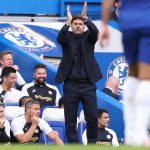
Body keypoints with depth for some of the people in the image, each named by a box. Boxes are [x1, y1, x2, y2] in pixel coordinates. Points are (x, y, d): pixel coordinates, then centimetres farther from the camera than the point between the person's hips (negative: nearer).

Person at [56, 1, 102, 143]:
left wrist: (85, 18, -25)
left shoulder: (88, 37, 6)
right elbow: (60, 38, -19)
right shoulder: (67, 37, 4)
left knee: (92, 117, -2)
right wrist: (68, 21, -27)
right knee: (70, 118, 1)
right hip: (71, 84, -1)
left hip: (88, 84, 1)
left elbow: (95, 32, -15)